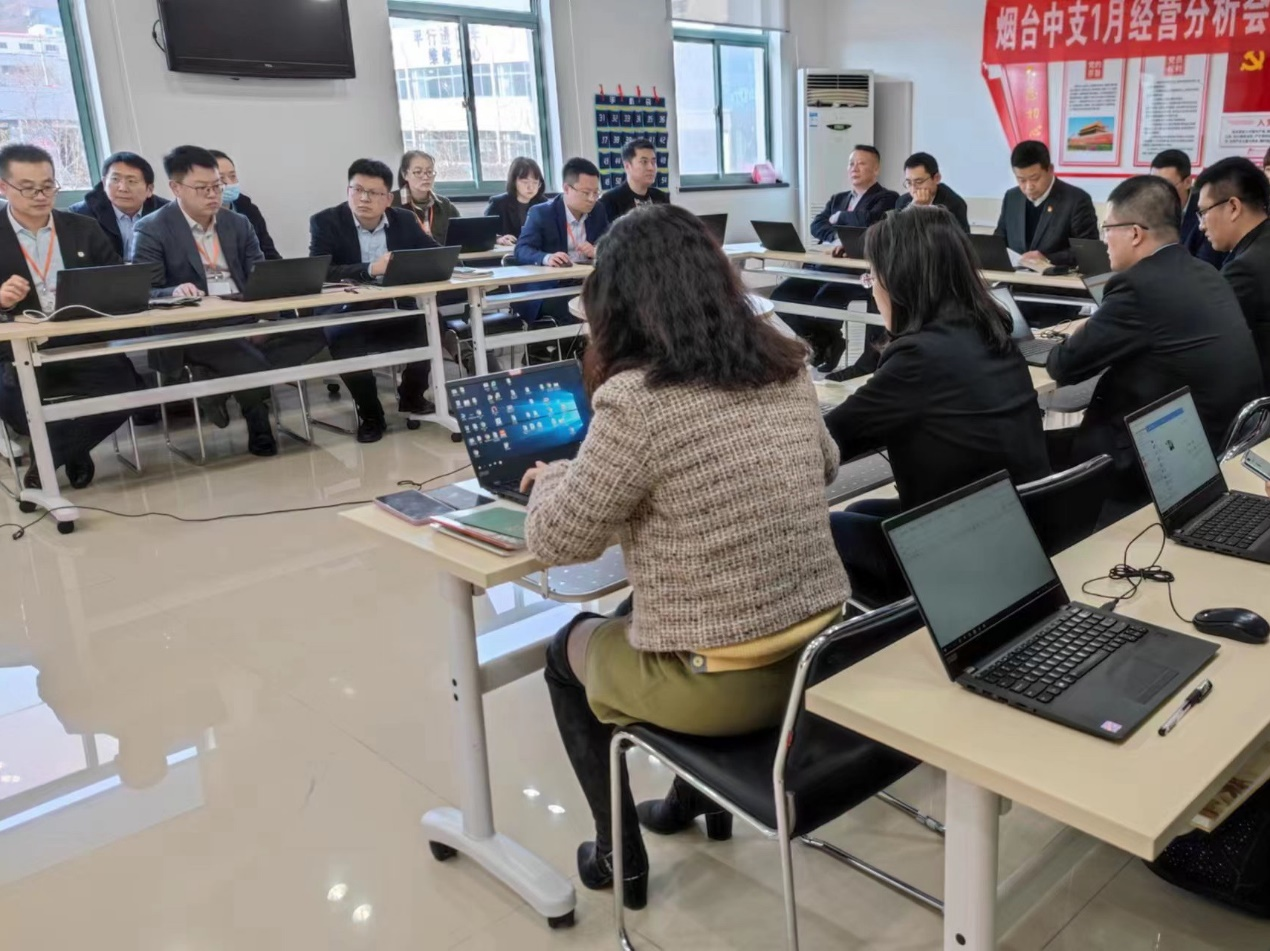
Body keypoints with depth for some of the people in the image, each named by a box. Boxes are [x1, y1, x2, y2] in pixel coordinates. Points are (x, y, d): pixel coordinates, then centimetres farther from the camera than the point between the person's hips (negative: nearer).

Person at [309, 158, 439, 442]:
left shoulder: (405, 220, 4)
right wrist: (369, 269, -32)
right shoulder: (325, 222, -6)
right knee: (346, 346, -33)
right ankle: (370, 414, -4)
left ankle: (411, 397, 9)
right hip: (347, 313, -3)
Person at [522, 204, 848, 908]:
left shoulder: (636, 399, -21)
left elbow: (556, 541, -12)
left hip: (721, 683, -6)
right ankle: (693, 796, 50)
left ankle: (620, 857, 34)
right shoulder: (788, 370, 1)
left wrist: (552, 479, 11)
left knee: (569, 648, 24)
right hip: (820, 651, 7)